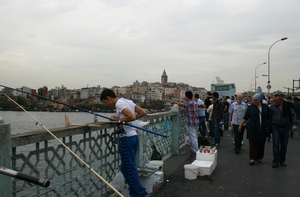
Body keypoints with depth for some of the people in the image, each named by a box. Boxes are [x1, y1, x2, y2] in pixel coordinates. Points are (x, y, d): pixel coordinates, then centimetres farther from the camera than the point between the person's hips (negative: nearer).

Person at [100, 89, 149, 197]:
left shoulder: (119, 103, -13)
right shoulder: (128, 101, 14)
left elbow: (132, 117, -27)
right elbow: (143, 113, 13)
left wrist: (119, 119, -11)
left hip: (127, 139, -10)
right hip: (133, 137, 10)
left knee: (129, 168, 0)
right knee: (126, 167, 17)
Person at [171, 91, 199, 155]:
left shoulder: (188, 103, -14)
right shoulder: (195, 102, 10)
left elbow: (181, 104, 1)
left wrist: (174, 102, 15)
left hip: (191, 123, -9)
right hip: (196, 122, 9)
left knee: (193, 137, -3)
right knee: (195, 137, 16)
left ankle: (195, 151, 1)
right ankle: (194, 149, 26)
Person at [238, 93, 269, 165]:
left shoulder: (265, 107, 5)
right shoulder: (250, 107, 1)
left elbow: (269, 118, 11)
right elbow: (245, 117, 3)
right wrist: (240, 125, -1)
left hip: (262, 129, 2)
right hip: (253, 129, -2)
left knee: (261, 144, 7)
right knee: (253, 143, -5)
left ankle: (259, 158, 20)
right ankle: (252, 158, -3)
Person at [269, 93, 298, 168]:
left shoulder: (288, 105, -3)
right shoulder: (272, 107, -1)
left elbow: (293, 115, -4)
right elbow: (270, 117, 5)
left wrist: (294, 124, -18)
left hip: (285, 128, 1)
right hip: (275, 128, -1)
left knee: (284, 145, 9)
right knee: (276, 145, -6)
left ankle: (282, 160, 23)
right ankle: (276, 161, 2)